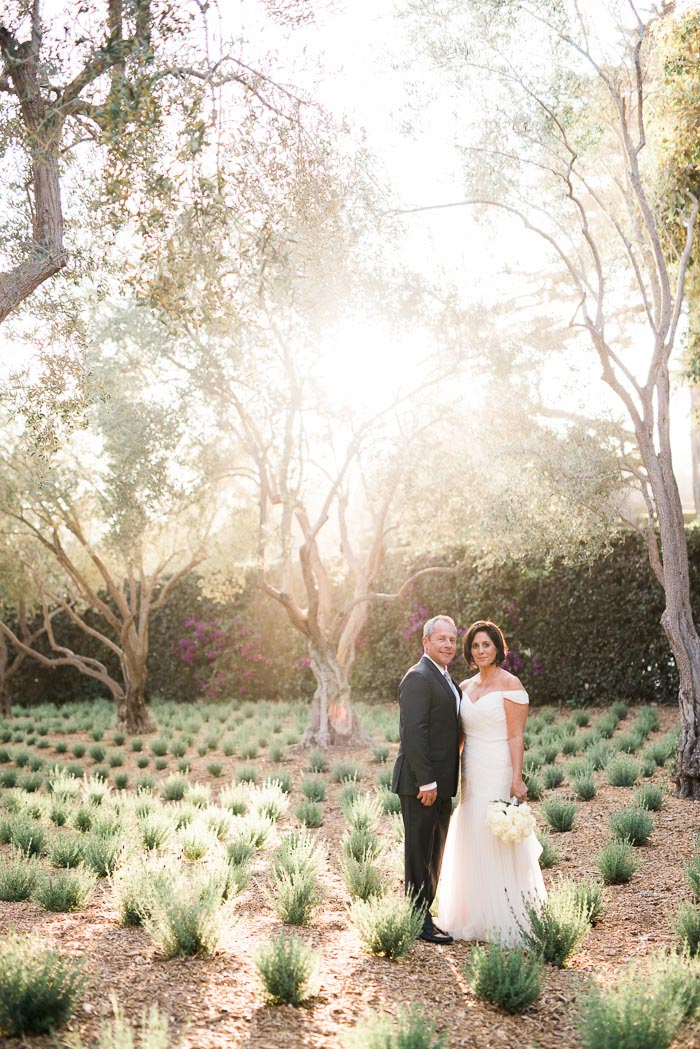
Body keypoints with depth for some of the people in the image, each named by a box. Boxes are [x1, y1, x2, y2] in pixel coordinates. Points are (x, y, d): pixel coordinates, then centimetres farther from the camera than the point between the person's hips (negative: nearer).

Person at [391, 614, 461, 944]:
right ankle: (418, 920, 9)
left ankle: (425, 913, 28)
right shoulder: (418, 678, -15)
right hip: (420, 782, -10)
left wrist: (440, 781, 17)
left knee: (434, 853, 17)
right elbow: (413, 732, -22)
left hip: (439, 783, 10)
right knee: (420, 851, 0)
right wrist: (426, 780, -24)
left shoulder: (445, 679, 17)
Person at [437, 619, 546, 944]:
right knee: (472, 846, 11)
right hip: (471, 775, 7)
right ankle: (477, 919, 23)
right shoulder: (466, 687, 12)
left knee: (499, 846, -3)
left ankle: (507, 924, 8)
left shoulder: (510, 684, -8)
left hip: (498, 775, -7)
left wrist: (516, 779, -19)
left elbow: (516, 736, -12)